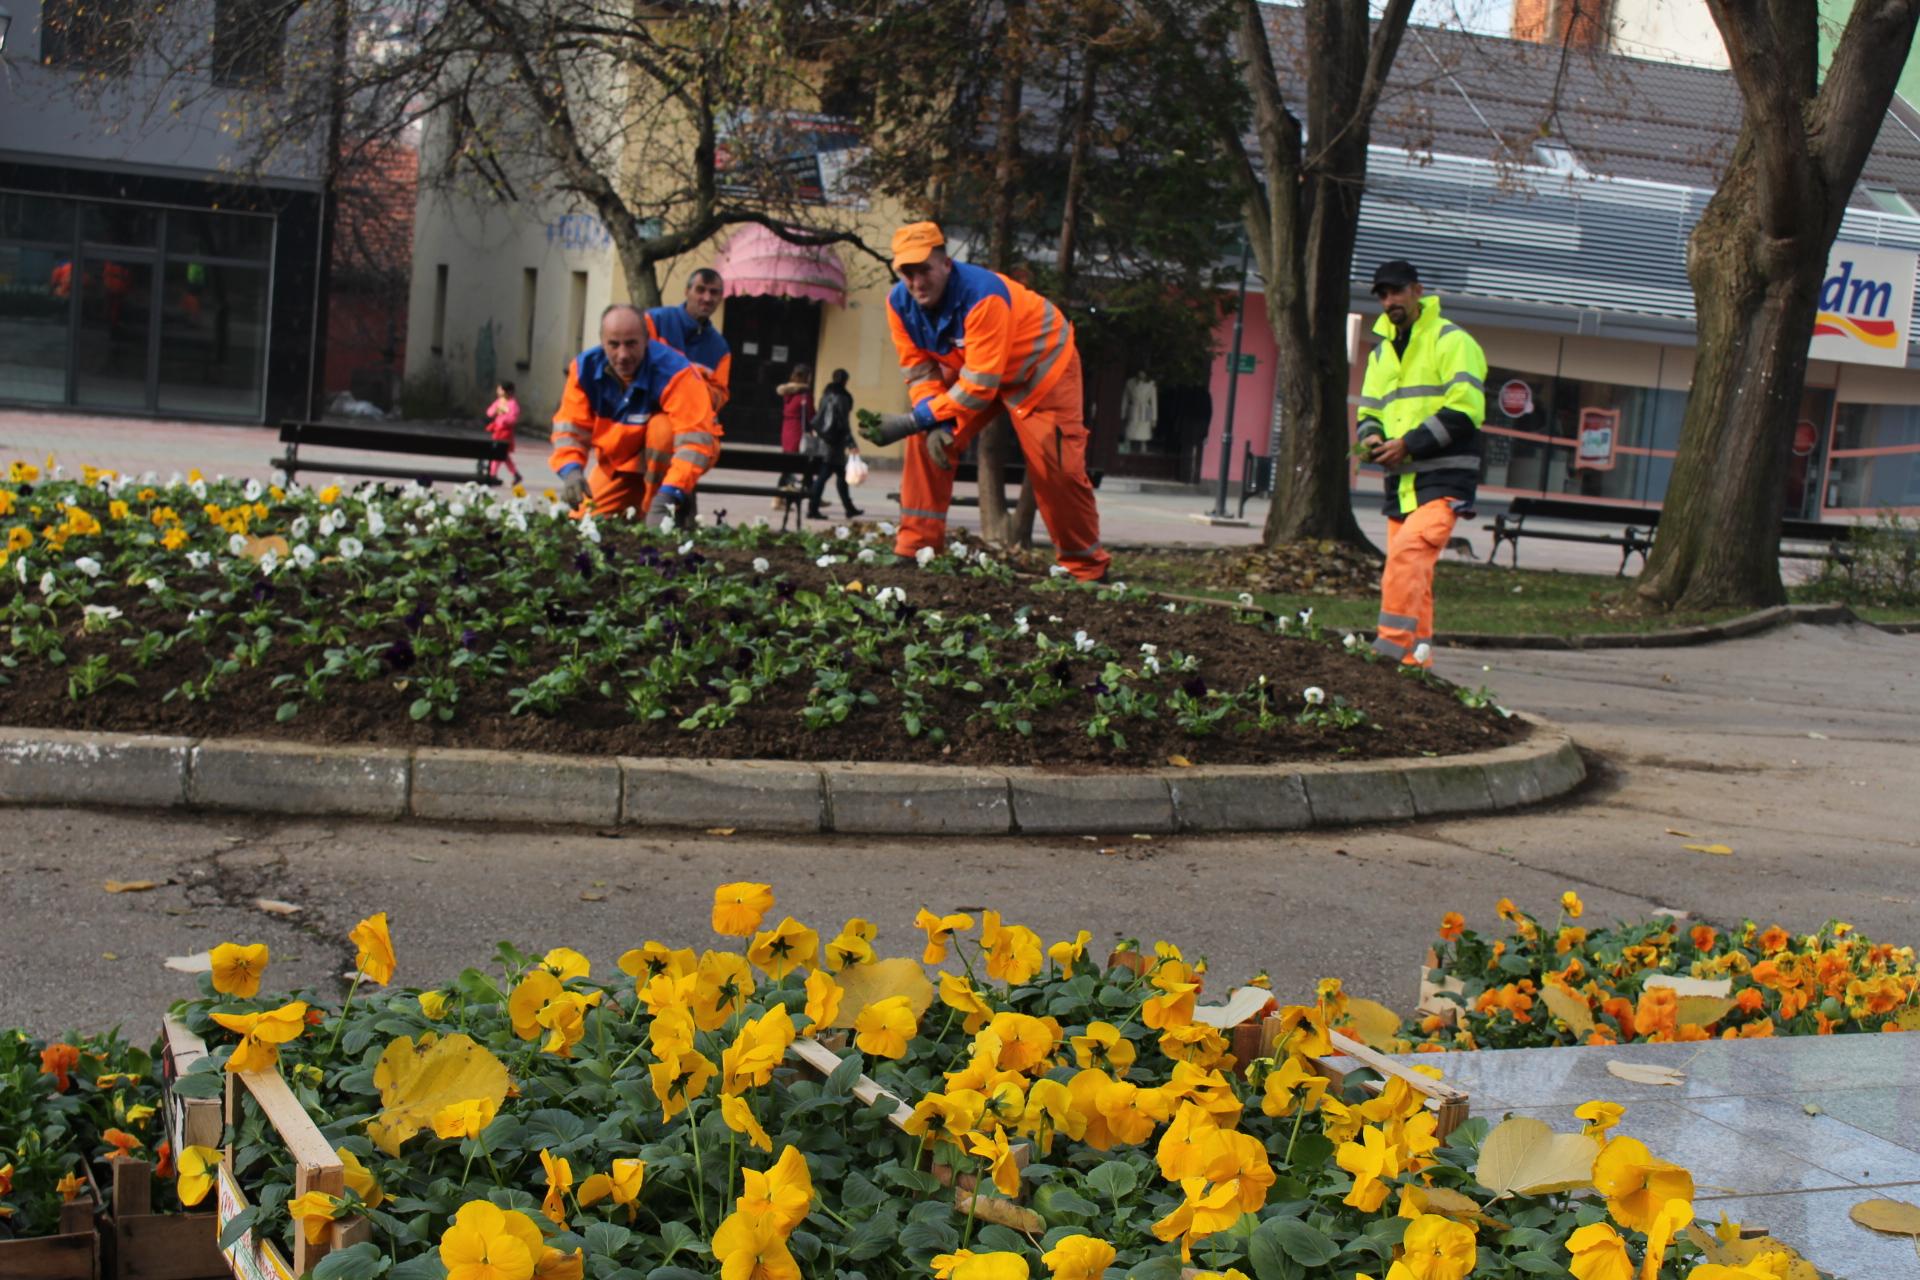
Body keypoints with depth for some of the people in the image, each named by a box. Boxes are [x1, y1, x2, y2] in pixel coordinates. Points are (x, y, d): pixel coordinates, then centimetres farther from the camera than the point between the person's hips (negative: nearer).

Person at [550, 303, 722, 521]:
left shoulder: (674, 371, -34)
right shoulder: (585, 367, -18)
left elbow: (695, 440, -41)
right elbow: (570, 427, -16)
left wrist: (670, 493, -53)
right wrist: (571, 470, -37)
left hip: (669, 455, -5)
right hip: (619, 464, 5)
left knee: (662, 427, -35)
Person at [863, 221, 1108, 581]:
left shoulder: (984, 296, -39)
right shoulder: (899, 303, -19)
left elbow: (980, 385, -39)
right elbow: (919, 369, -11)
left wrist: (920, 418, -38)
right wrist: (935, 424, -26)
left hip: (1040, 366, -6)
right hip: (967, 369, 6)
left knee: (1054, 466, -11)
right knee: (927, 442, -8)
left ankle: (1087, 568, 3)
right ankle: (914, 548, -2)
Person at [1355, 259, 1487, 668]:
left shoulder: (1452, 342, -4)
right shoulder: (1382, 351, 20)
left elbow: (1464, 410, -13)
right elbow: (1370, 409, 26)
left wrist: (1409, 444, -16)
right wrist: (1371, 436, 1)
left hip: (1443, 479, -8)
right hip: (1401, 481, 8)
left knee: (1405, 554, -24)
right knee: (1413, 575, 7)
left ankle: (1391, 647, -25)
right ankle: (1417, 661, 11)